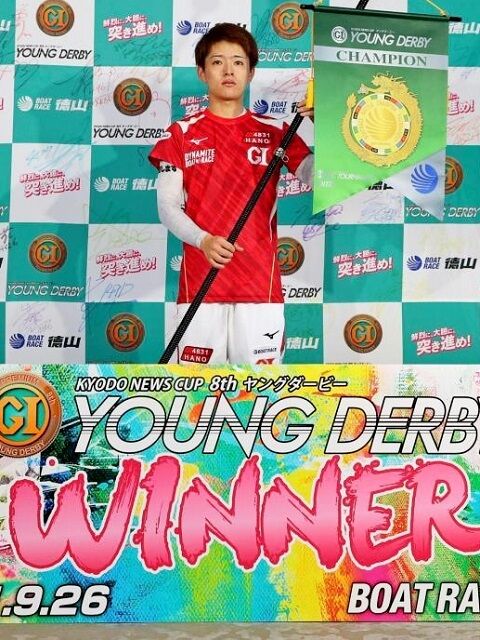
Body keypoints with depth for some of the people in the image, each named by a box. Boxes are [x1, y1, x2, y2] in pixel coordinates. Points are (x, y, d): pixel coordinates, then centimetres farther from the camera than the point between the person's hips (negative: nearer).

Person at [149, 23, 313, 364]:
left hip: (261, 282, 1)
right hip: (200, 280, 0)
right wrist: (203, 240, -18)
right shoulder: (181, 133, 7)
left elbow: (314, 177, -5)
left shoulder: (274, 131, 8)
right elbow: (167, 206, 0)